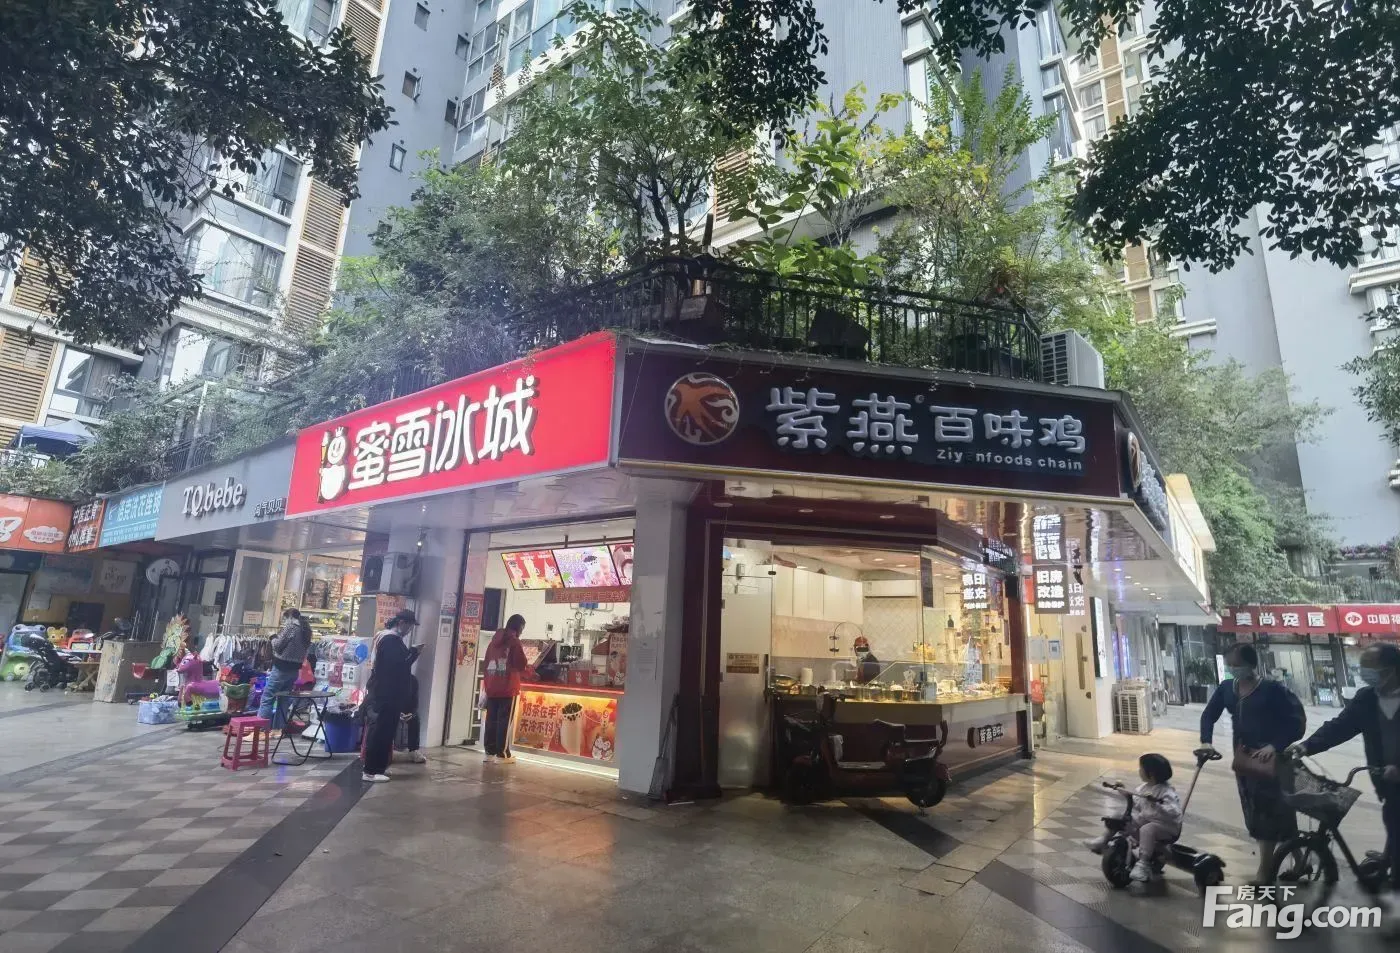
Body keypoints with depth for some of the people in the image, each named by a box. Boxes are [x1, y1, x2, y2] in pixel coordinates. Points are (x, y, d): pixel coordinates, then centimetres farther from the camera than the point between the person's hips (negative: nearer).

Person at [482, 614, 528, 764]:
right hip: (508, 688, -6)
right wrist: (528, 666, 11)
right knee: (504, 721, -2)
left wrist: (486, 687, 20)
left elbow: (487, 664, 16)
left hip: (492, 688, 6)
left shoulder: (494, 640, 14)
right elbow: (521, 664, -12)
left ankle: (489, 753, 12)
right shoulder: (514, 641, -8)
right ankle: (502, 754, 0)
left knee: (491, 720, 9)